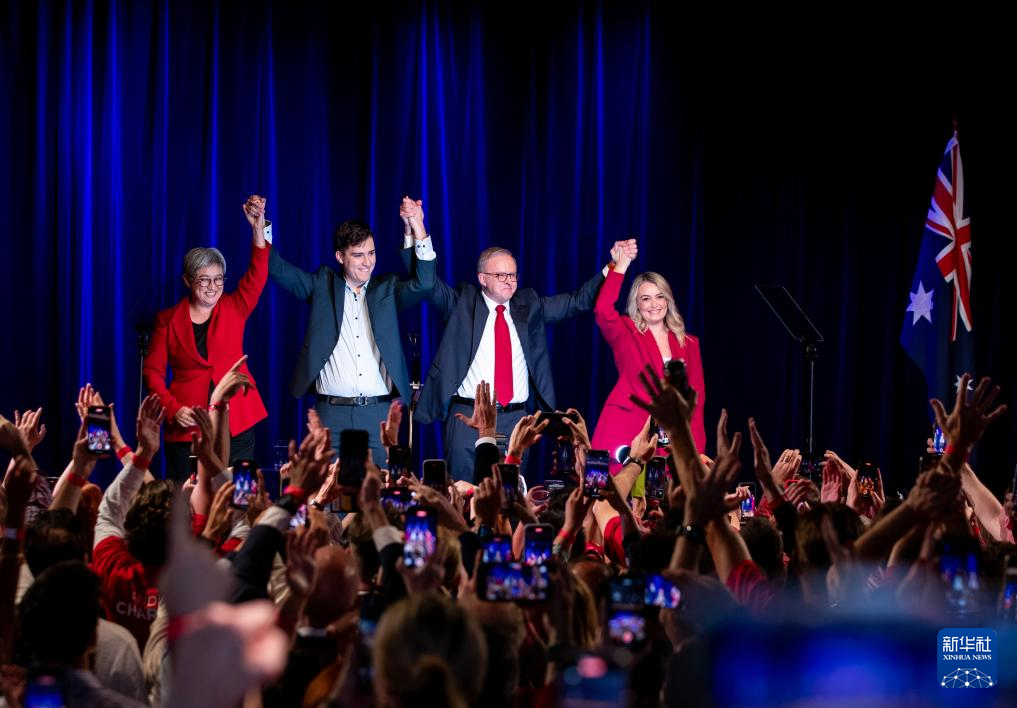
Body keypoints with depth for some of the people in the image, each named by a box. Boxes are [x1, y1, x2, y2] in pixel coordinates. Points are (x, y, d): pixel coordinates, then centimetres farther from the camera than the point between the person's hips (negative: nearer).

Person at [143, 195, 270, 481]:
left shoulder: (234, 309, 8)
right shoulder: (168, 319, 6)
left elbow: (257, 276, -7)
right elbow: (153, 371, 6)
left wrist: (258, 228, -21)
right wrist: (173, 409, -9)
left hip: (237, 423, 1)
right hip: (187, 425, -1)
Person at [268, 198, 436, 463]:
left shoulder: (388, 289, 11)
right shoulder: (322, 285, 10)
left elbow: (423, 282, -5)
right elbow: (277, 269, 3)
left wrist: (417, 230, -16)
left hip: (379, 413, 1)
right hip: (332, 413, -1)